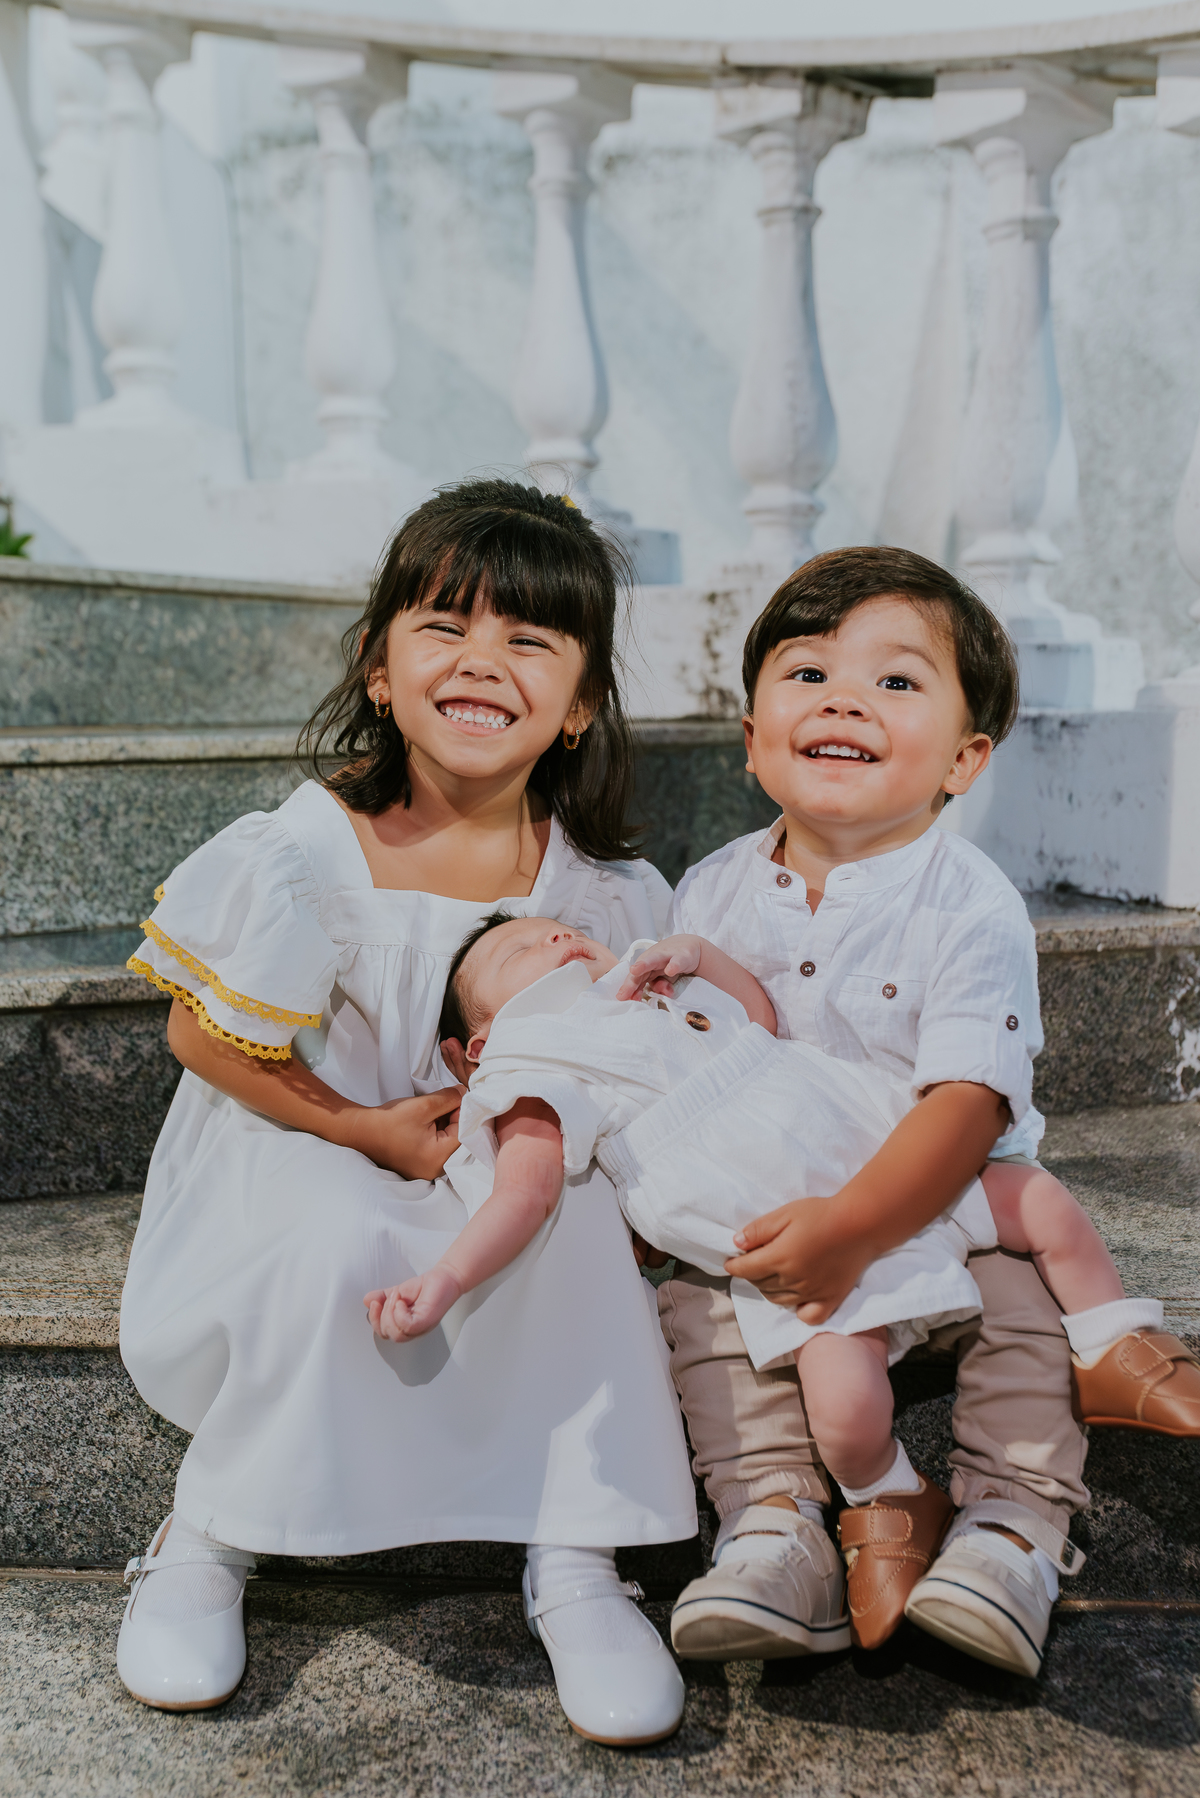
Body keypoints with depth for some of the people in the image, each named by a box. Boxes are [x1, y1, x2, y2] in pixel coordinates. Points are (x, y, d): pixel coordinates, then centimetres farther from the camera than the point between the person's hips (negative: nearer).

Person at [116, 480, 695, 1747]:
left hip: (500, 1171, 3)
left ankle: (575, 1561, -11)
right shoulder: (309, 856, -20)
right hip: (301, 1157, -3)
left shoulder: (596, 882, -8)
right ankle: (205, 1541, -7)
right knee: (332, 1239, -33)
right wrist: (369, 1132, -17)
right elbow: (205, 1035, -13)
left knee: (577, 1212, -26)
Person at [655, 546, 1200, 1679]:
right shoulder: (711, 894, -1)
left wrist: (855, 1226, -41)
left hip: (947, 1210, -3)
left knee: (1027, 1288, -27)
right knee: (697, 1300, -19)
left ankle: (1011, 1527, -16)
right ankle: (774, 1525, -16)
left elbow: (966, 1105, -28)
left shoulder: (972, 908, -17)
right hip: (761, 1210, 3)